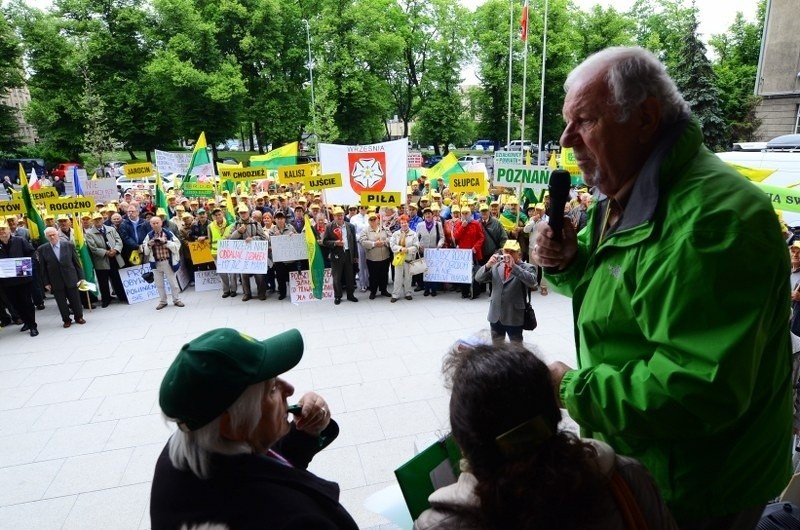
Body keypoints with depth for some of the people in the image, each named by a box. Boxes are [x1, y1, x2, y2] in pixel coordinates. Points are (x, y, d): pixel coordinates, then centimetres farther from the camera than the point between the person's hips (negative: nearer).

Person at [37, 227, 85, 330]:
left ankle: (79, 317, 25)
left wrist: (81, 277, 0)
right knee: (61, 302, 7)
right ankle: (66, 320, 21)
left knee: (75, 300, 8)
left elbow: (77, 262, 1)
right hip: (55, 281, 0)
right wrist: (46, 283, -1)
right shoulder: (42, 249, -2)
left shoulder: (69, 245, -2)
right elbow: (43, 268, 1)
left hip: (71, 279, 0)